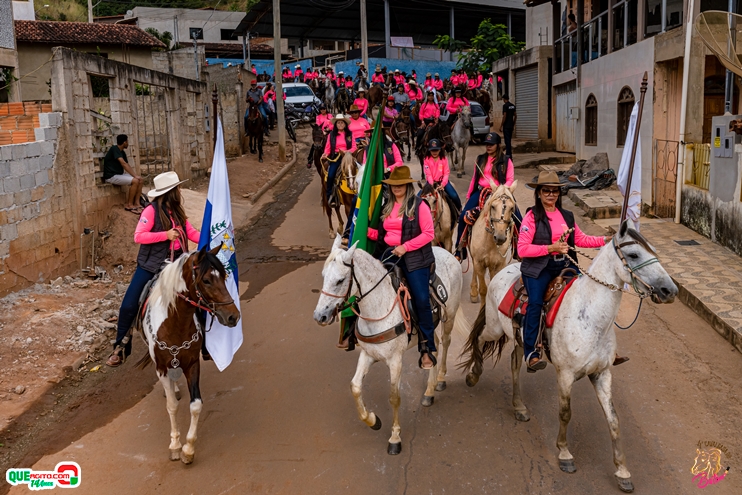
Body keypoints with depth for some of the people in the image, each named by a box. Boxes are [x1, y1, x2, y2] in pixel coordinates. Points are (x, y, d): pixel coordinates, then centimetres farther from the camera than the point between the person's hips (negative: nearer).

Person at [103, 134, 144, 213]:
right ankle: (129, 205, -14)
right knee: (135, 181, -24)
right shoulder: (115, 149, -15)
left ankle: (136, 204, -5)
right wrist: (135, 176, -24)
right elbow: (123, 163, -24)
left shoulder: (122, 152, 14)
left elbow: (128, 165, 13)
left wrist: (136, 175, -5)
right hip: (111, 176, -9)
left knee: (140, 181, -3)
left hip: (119, 174, 9)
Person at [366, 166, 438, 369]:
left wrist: (405, 247, -18)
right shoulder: (387, 207, 15)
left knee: (421, 300, -11)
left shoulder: (419, 205, -4)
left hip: (414, 257, -5)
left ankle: (427, 349, 0)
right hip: (389, 254, 6)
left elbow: (428, 234, -10)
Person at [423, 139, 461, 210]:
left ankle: (460, 211, 5)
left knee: (454, 196, -18)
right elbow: (428, 174, -10)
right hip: (432, 182, 0)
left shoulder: (444, 159, 0)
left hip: (443, 181, 0)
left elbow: (446, 173, -6)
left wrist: (442, 184, -22)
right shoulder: (426, 159, -4)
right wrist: (432, 185, -25)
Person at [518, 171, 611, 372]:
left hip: (565, 265, 5)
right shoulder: (532, 216, -4)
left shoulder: (567, 216, 14)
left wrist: (606, 240, 9)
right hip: (538, 267, -5)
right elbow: (522, 248, -10)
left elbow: (581, 239, 21)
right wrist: (551, 248, -16)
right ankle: (530, 353, -20)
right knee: (535, 303, -25)